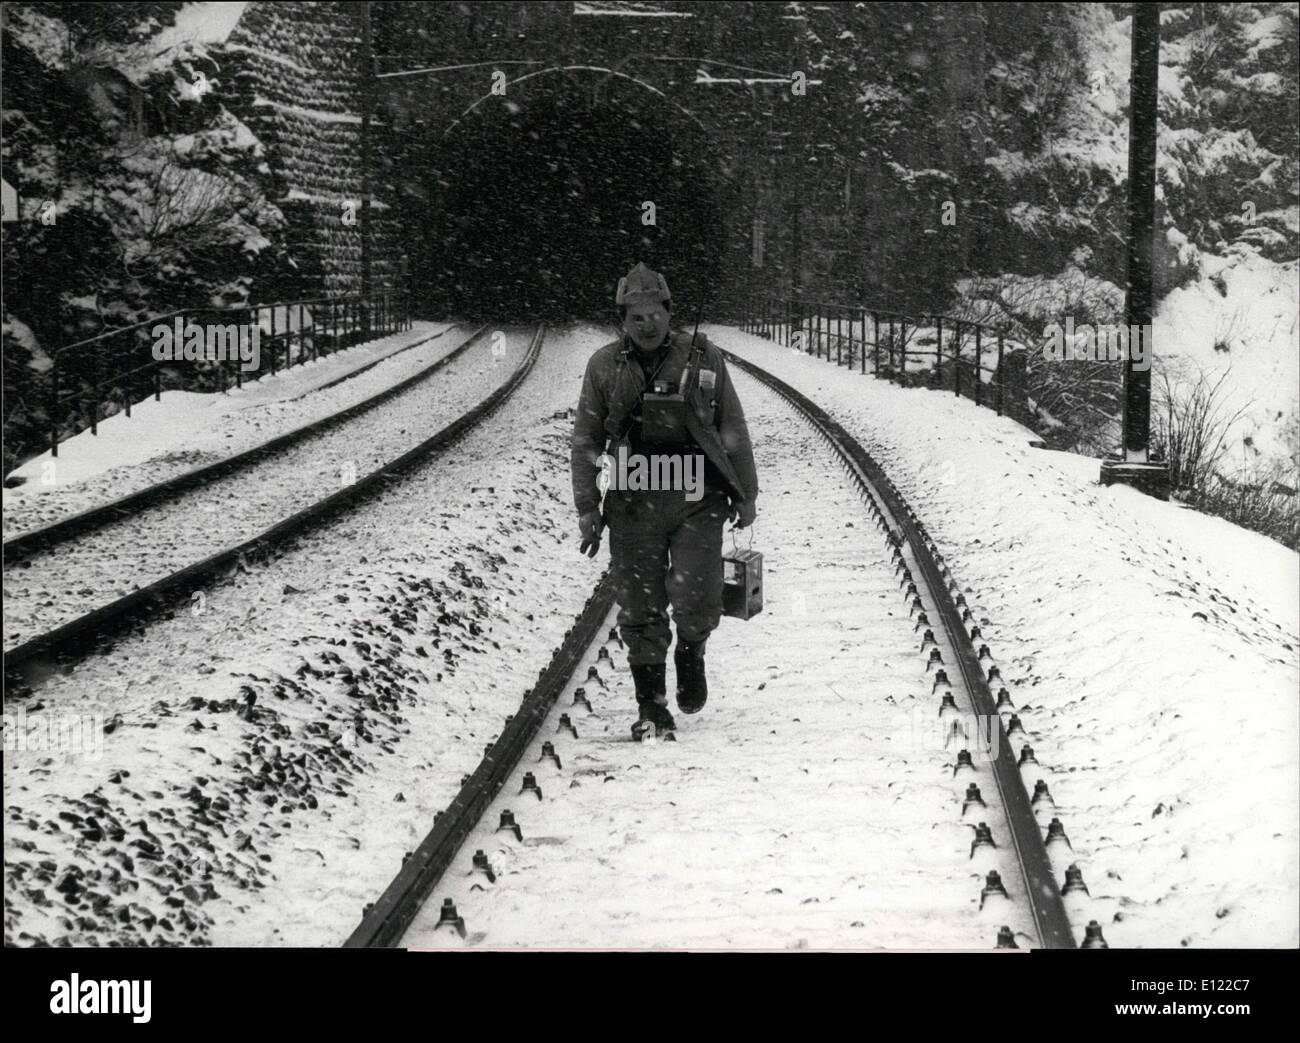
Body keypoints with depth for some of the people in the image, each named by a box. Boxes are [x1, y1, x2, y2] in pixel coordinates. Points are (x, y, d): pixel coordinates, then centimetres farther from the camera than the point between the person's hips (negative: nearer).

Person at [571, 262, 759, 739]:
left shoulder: (703, 358, 1)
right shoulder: (604, 367, 3)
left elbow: (733, 432, 8)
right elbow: (585, 441, 8)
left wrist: (746, 495, 9)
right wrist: (587, 508, 4)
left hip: (697, 502, -1)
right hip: (633, 504, 1)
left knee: (696, 600, -11)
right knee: (640, 609, 1)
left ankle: (691, 652, 23)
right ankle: (652, 708, 13)